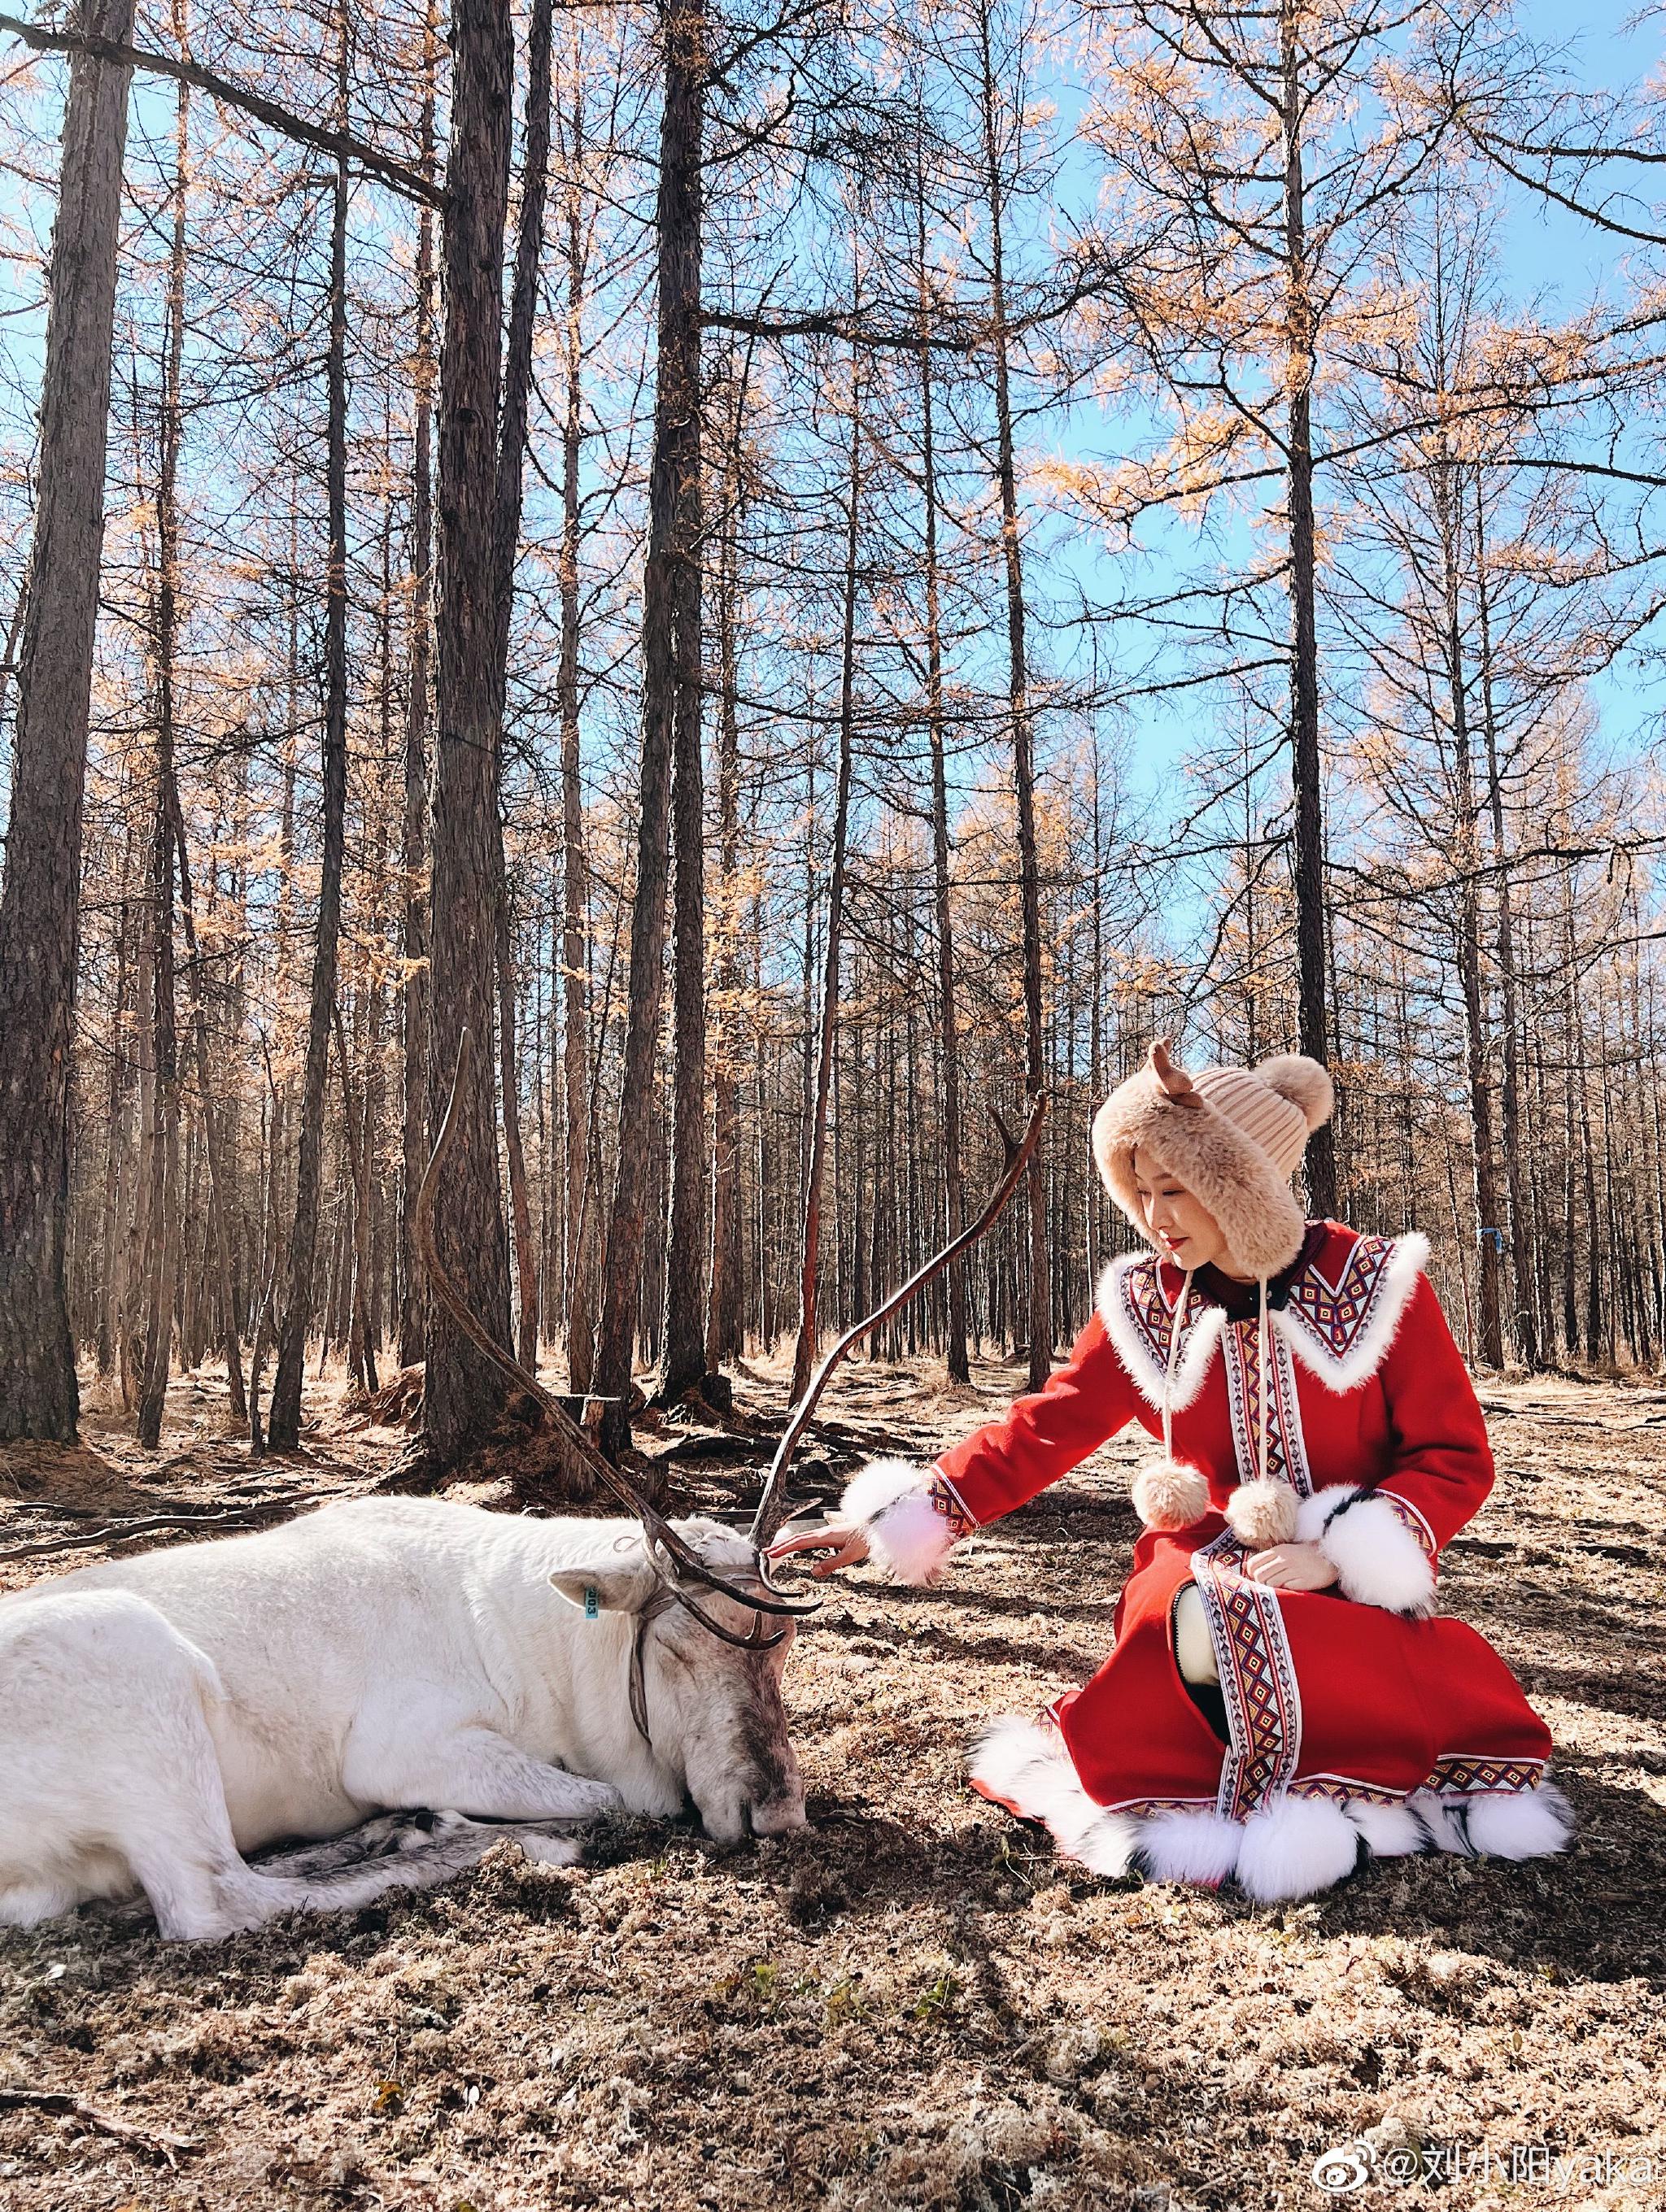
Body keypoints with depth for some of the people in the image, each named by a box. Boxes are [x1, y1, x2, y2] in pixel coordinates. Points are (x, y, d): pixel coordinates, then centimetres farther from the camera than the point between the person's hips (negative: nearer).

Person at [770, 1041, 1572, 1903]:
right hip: (1205, 1574, 3)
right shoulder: (1145, 1304, 1)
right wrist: (895, 1519, -11)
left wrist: (1338, 1552, -17)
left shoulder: (1375, 1282, -6)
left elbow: (1457, 1458, -3)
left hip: (1353, 1591, -2)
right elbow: (1043, 1428, -2)